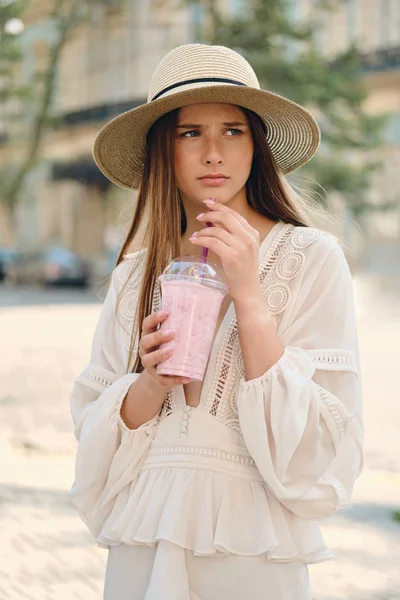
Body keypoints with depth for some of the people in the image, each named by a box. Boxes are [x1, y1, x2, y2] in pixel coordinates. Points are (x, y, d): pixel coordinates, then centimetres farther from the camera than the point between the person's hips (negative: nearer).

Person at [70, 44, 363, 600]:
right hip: (141, 549, 3)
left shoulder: (312, 259, -7)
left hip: (253, 554, -3)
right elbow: (95, 440, 4)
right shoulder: (135, 275, 5)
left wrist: (248, 297, -18)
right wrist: (152, 382, -15)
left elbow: (318, 451, -13)